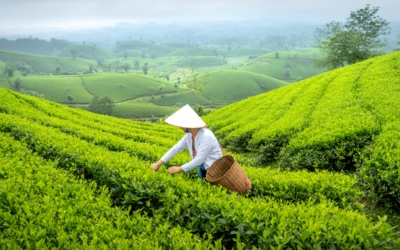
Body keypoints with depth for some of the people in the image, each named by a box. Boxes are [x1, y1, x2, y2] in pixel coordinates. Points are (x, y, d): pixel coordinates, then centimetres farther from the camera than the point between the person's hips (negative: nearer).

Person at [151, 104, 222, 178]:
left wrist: (179, 169, -17)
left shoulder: (206, 137, -28)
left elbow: (199, 160, -26)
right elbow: (176, 148, 4)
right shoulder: (189, 135, -4)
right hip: (203, 169, 7)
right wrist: (159, 163, 2)